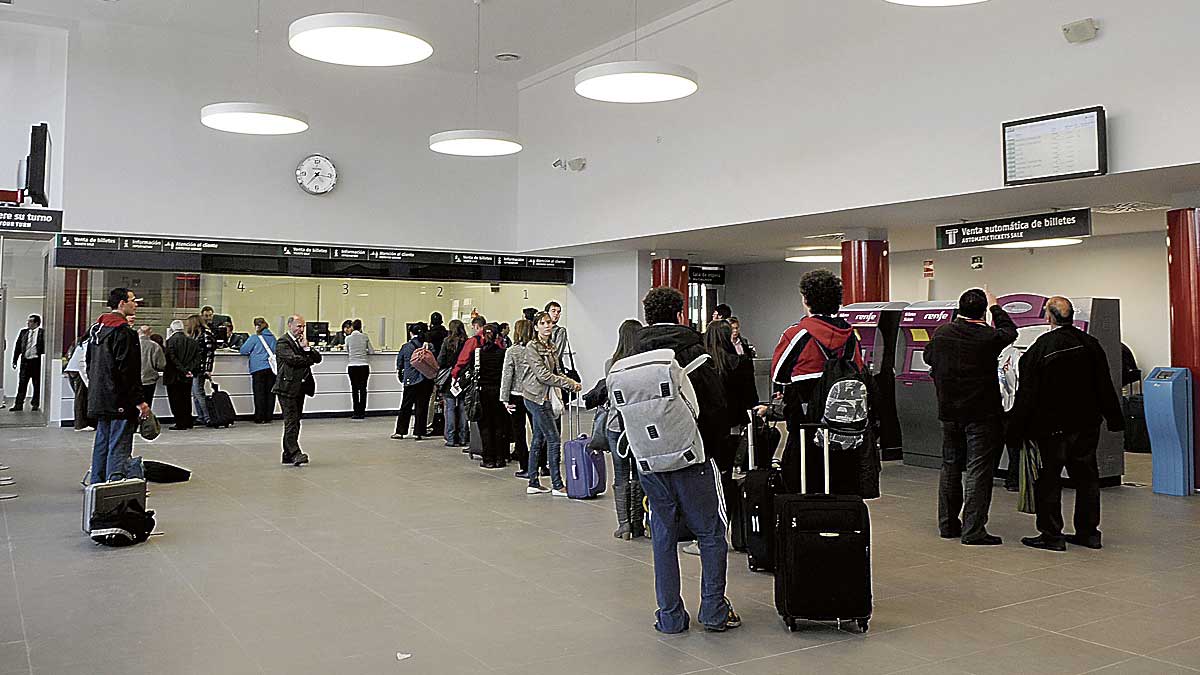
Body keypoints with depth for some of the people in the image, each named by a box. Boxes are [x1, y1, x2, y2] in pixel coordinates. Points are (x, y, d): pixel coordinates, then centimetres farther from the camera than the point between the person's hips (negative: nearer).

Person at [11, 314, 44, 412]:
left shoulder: (43, 333, -2)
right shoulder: (23, 332, 10)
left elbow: (45, 348, -3)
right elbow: (18, 347, 12)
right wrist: (14, 361, 7)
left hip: (37, 361, -3)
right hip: (25, 360, 3)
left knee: (37, 384, 5)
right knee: (22, 383, 0)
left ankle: (35, 404, 16)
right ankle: (19, 405, 3)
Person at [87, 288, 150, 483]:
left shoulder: (96, 328, 14)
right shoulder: (123, 331, -16)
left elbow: (90, 364, 21)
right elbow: (127, 370, -20)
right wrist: (139, 400, -17)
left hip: (99, 399, 10)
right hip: (120, 401, -10)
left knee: (102, 444, 17)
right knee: (119, 448, -7)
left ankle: (97, 486, 24)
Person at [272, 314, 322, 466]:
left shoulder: (302, 342, 17)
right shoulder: (282, 343, -6)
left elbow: (318, 358, 9)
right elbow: (293, 359, -20)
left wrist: (307, 348, -8)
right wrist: (310, 360, -3)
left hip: (300, 388, 8)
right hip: (287, 388, -8)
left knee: (294, 422, 9)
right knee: (291, 422, -11)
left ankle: (288, 455, 14)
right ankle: (295, 453, -14)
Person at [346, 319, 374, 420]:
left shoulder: (348, 338, 0)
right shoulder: (365, 337, 0)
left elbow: (347, 351, 13)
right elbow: (371, 351, 4)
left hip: (352, 366, 0)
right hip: (364, 365, 0)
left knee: (354, 389, 4)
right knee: (363, 389, 4)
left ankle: (356, 412, 2)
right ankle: (362, 412, 4)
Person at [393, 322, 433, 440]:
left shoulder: (406, 347, -2)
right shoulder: (429, 346, -3)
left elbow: (399, 363, 7)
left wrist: (400, 372, 26)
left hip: (410, 381, 0)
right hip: (426, 380, 0)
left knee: (406, 406, 9)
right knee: (422, 407, 5)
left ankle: (400, 431, 12)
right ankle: (419, 432, 5)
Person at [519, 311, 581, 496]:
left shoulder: (551, 347, 14)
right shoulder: (532, 347, -12)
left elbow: (557, 372, 17)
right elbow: (543, 375, -19)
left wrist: (571, 383, -2)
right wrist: (569, 384, -17)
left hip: (545, 397, 9)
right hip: (535, 396, -9)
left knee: (539, 440, 11)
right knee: (554, 439, -8)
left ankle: (533, 483, 18)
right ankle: (557, 485, -3)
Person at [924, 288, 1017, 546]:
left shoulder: (941, 333, -2)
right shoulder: (988, 338, -14)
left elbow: (928, 357, 17)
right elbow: (1010, 330, 8)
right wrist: (995, 307, 24)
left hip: (949, 412, 5)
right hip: (981, 414, -5)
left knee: (950, 467, 15)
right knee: (978, 471, -2)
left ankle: (948, 524, 23)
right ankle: (973, 530, -3)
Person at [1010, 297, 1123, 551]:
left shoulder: (1039, 348, -13)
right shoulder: (1090, 344, 2)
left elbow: (1027, 394, -11)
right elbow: (1105, 387, 7)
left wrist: (1019, 428, -5)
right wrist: (1115, 420, 15)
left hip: (1052, 426, -5)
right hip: (1087, 425, 5)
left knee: (1048, 479, 2)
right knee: (1086, 476, 13)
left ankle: (1051, 535, 4)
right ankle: (1088, 532, 19)